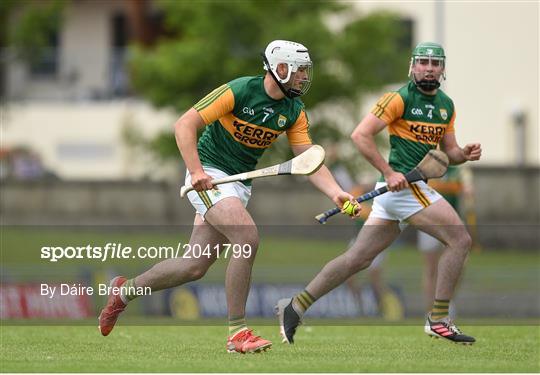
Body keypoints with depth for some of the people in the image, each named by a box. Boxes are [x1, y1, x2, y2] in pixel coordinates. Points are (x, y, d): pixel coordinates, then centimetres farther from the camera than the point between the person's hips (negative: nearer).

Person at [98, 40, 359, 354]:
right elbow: (184, 125, -16)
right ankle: (238, 332, -19)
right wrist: (196, 171, -27)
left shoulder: (294, 112, 2)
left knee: (195, 267, 5)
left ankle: (126, 290, 27)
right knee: (248, 238, -26)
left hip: (239, 186, 7)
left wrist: (336, 193, -18)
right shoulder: (238, 92, -17)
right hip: (208, 177, -7)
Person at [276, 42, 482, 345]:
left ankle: (296, 306, 11)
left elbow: (449, 150, 23)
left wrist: (465, 154, 0)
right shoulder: (400, 98, -8)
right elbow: (361, 135, -13)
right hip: (404, 183, -8)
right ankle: (438, 320, -9)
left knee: (358, 258, 8)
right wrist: (389, 172, -18)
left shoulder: (446, 106, 17)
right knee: (460, 240, -12)